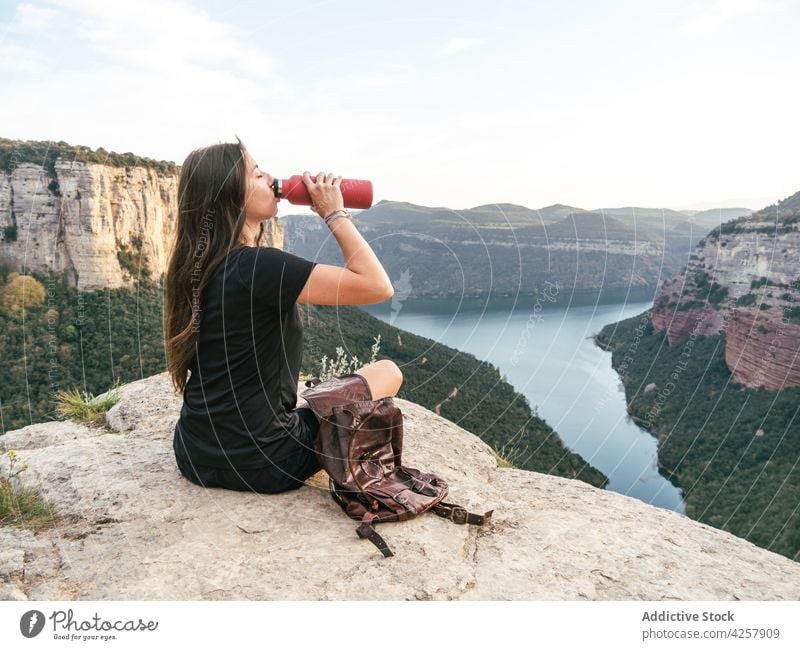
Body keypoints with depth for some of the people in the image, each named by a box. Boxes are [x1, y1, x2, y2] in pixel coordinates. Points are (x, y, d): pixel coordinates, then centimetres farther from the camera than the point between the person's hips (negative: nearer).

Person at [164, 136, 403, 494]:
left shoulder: (196, 264, 2)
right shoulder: (259, 265, -24)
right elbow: (378, 286, -23)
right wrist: (334, 213, -14)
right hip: (257, 464, -8)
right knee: (387, 372, 8)